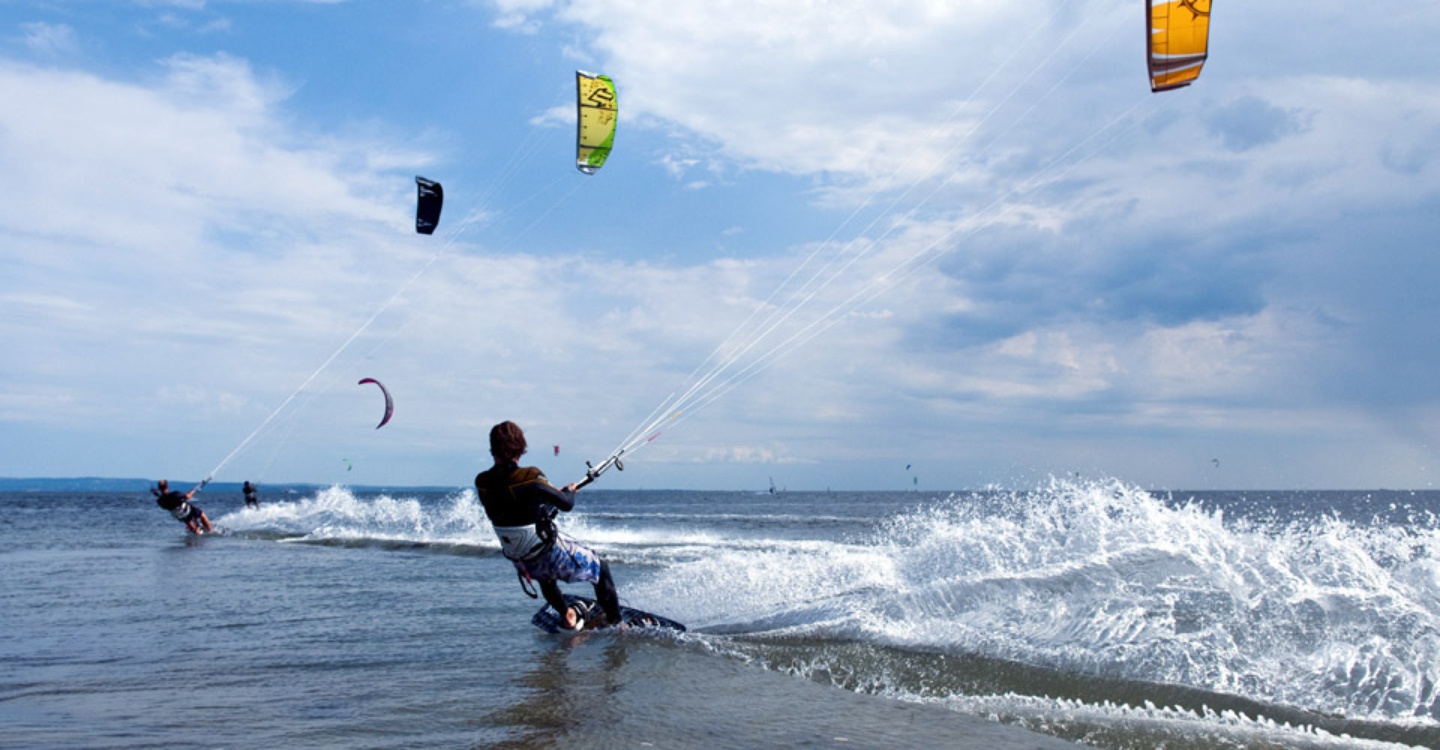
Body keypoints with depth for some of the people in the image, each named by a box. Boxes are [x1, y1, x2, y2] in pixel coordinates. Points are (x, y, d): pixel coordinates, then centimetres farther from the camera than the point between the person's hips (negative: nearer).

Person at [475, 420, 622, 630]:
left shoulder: (482, 483, -9)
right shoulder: (528, 478, -26)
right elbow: (567, 504, -16)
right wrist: (569, 491, 9)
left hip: (521, 563, 6)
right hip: (549, 555, -6)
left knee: (544, 572, 42)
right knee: (601, 567, 18)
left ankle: (567, 617, 51)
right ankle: (616, 624, 22)